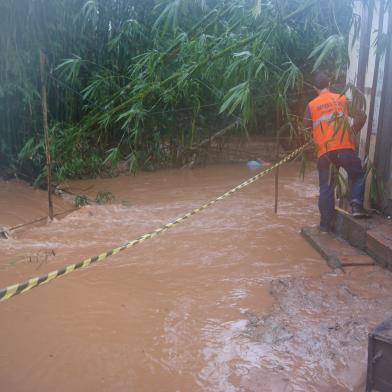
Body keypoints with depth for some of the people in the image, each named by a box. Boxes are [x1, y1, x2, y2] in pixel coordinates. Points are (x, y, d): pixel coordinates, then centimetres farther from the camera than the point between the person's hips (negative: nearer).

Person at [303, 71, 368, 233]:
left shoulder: (312, 105, 8)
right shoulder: (343, 99, 8)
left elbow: (306, 129, 9)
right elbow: (361, 116, 6)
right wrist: (353, 131, 21)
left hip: (324, 152, 1)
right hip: (344, 148, 0)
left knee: (326, 188, 8)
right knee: (358, 175, 21)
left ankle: (325, 225, 11)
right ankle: (356, 205, 1)